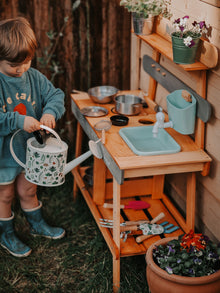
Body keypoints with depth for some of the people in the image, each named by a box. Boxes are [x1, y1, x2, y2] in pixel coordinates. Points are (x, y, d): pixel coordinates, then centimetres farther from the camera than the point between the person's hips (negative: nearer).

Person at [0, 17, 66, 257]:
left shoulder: (34, 77, -6)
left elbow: (55, 95, -1)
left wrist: (50, 111, -22)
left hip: (30, 148, 5)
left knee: (28, 190, 24)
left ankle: (37, 224, 47)